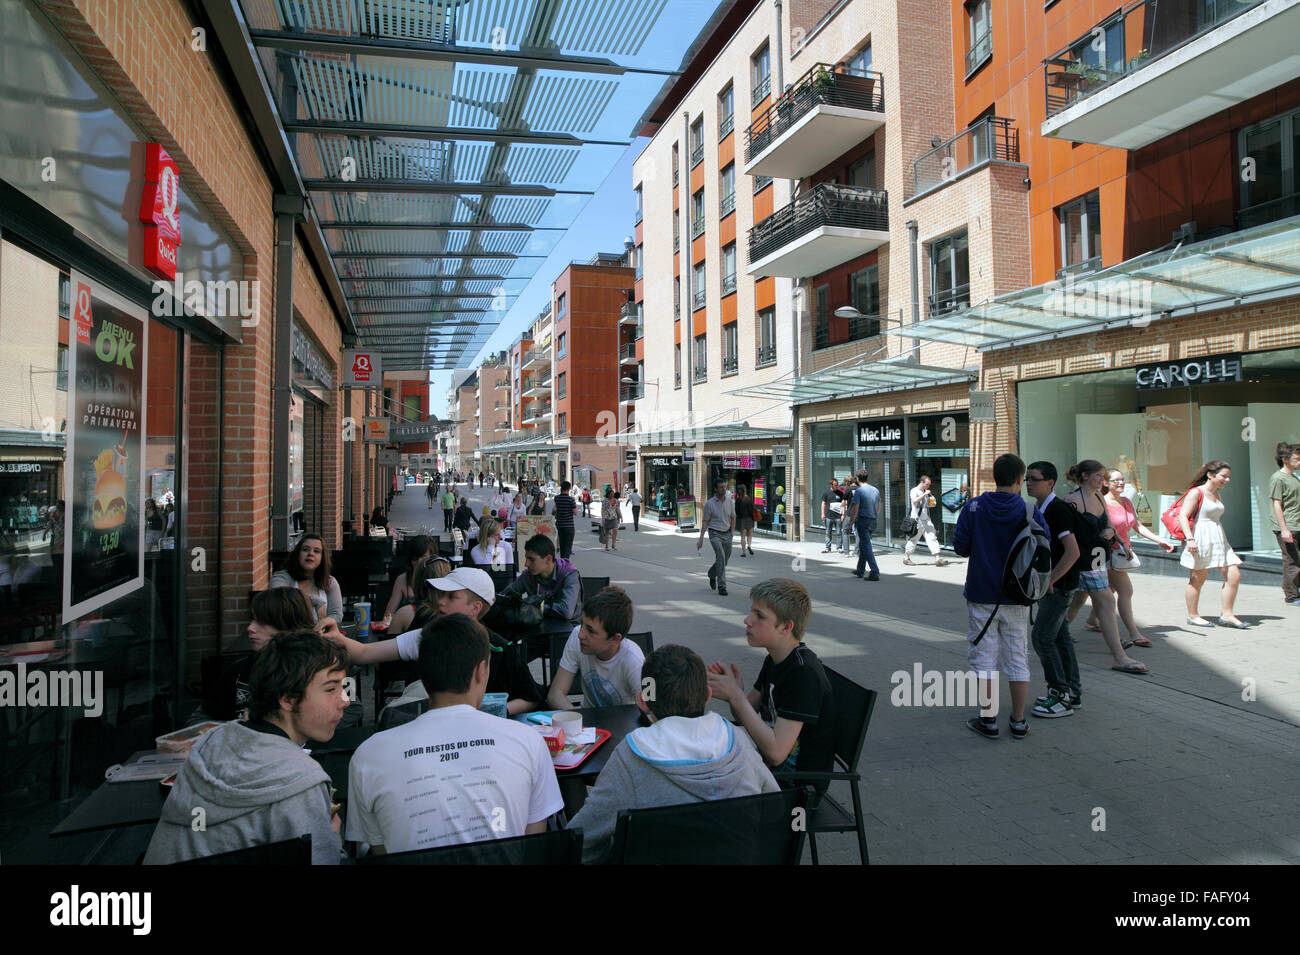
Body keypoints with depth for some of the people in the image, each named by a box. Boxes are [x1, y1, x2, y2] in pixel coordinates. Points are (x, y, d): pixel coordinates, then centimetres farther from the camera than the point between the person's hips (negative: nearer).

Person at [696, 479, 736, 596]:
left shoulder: (730, 502, 1)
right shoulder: (709, 503, -9)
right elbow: (705, 521, -4)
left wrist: (731, 534, 7)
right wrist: (701, 539, -9)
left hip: (727, 534, 5)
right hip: (715, 534, -4)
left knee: (725, 559, 12)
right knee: (721, 557, -21)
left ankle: (712, 574, 43)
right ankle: (721, 586, -16)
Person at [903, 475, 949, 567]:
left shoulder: (925, 492, 16)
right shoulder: (914, 491, -6)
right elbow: (914, 501, -25)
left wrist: (931, 504, 5)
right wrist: (925, 494, -25)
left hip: (926, 519, 7)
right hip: (917, 519, -7)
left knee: (932, 537, -4)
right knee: (913, 538, 1)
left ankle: (937, 559, -9)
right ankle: (906, 558, 17)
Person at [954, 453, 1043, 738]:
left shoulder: (973, 508, -8)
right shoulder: (1030, 512, -6)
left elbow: (960, 547, -5)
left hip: (981, 596, -1)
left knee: (983, 658, 7)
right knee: (1017, 658, 12)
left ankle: (988, 720, 11)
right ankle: (1019, 721, 19)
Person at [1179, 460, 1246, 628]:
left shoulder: (1217, 495, 16)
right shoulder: (1196, 492, -9)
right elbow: (1182, 515, -17)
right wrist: (1190, 538, -25)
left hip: (1219, 539, 8)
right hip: (1201, 539, -8)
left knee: (1234, 575, 0)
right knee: (1198, 579, 1)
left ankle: (1226, 614, 8)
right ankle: (1192, 616, 12)